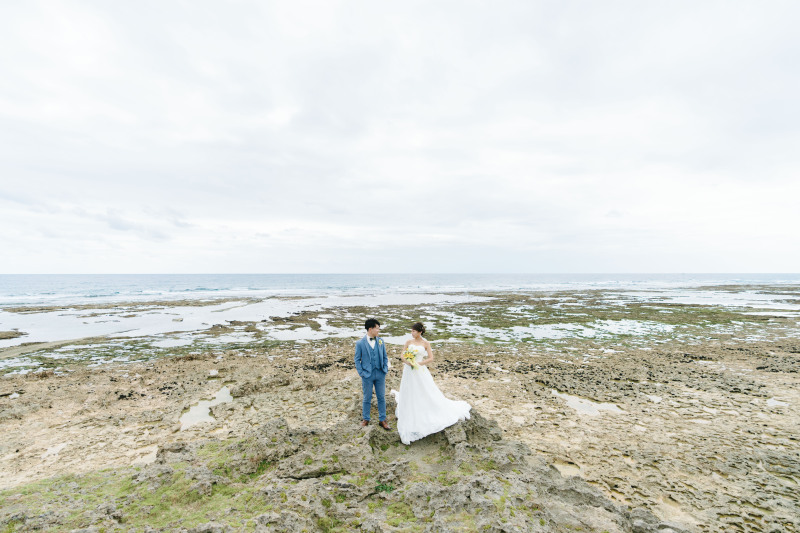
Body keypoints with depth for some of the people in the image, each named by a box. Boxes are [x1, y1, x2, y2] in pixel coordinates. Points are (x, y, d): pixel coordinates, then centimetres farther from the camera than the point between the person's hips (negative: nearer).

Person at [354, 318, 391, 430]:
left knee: (381, 397, 11)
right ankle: (365, 419, 31)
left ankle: (382, 420, 26)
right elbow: (357, 360, -3)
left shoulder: (381, 341, 2)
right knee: (367, 398, 11)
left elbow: (385, 357, 10)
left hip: (380, 374, 3)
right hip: (367, 375, -3)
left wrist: (385, 369, 1)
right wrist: (361, 373, -7)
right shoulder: (360, 343, -8)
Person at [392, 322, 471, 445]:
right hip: (409, 370, 3)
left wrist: (419, 363, -19)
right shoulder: (408, 342, -1)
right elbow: (402, 355, 3)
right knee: (409, 393, 11)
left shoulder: (425, 343, -7)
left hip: (420, 371, -3)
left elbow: (431, 358, -7)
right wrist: (407, 362, -18)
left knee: (426, 392, 1)